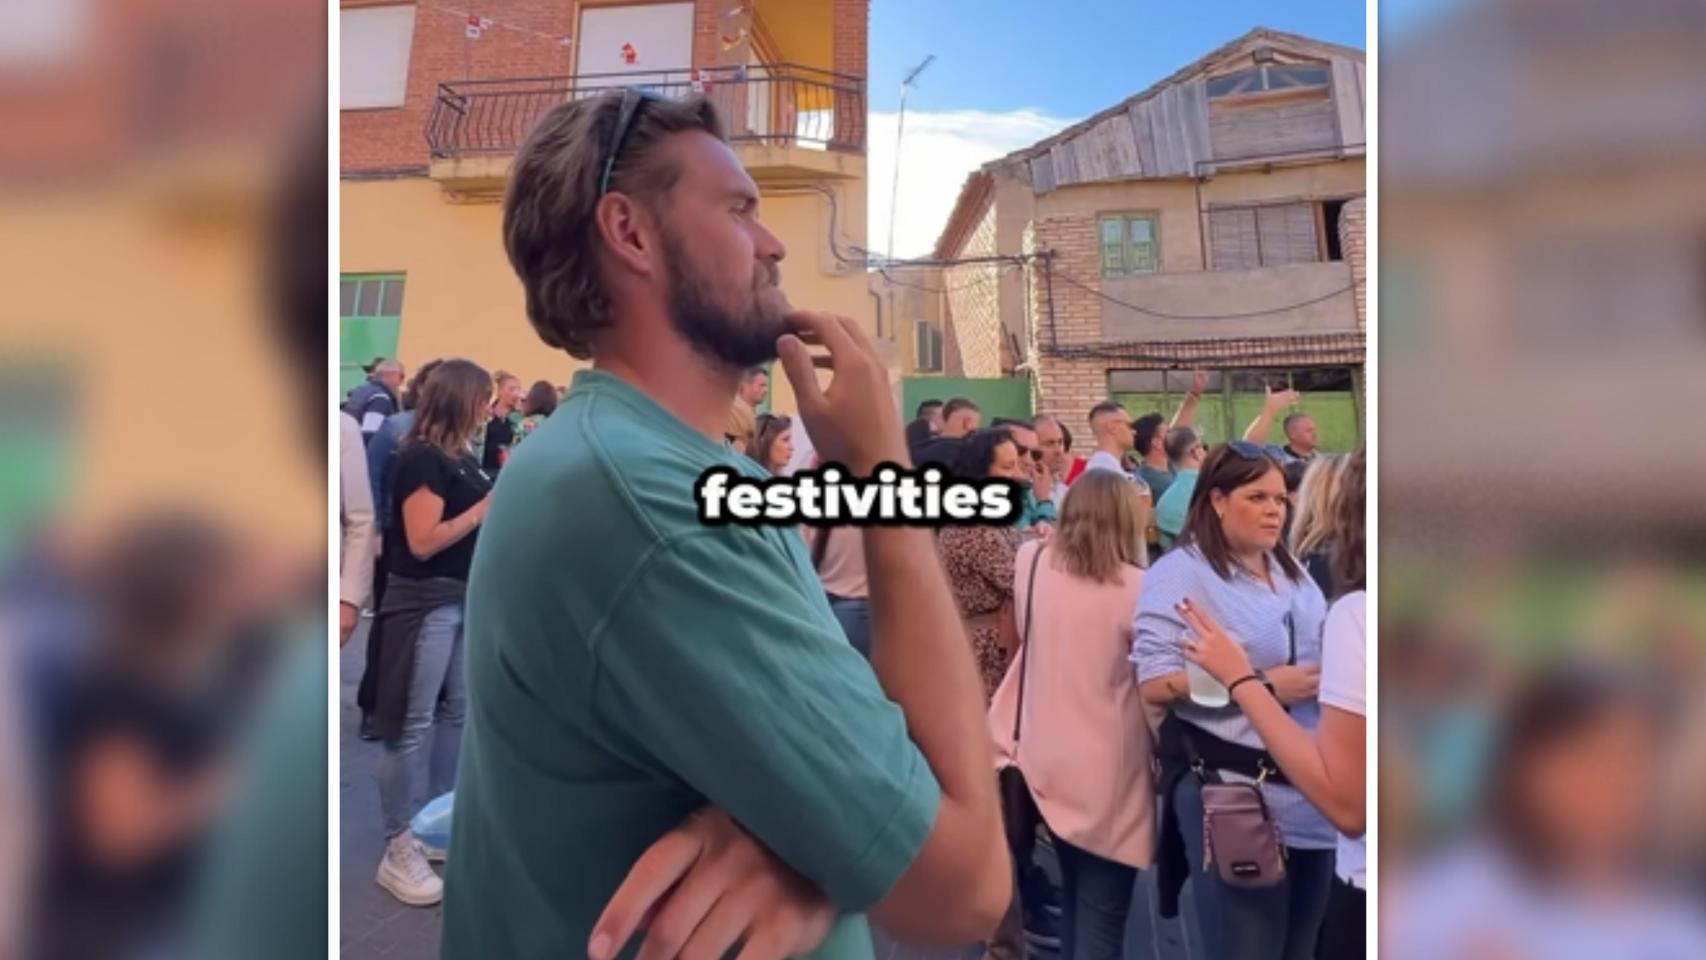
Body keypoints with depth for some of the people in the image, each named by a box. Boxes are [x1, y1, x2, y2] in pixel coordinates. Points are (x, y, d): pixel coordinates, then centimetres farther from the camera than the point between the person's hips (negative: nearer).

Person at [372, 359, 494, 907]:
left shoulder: (462, 456, 11)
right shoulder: (422, 458, -14)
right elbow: (423, 542, -20)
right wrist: (487, 506, -16)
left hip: (463, 599, 9)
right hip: (425, 602, -9)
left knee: (456, 711, 15)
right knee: (413, 723, -3)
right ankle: (398, 851, 6)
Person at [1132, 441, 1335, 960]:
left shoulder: (1291, 569, 13)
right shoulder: (1180, 573, -11)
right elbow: (1156, 682, -19)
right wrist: (1263, 686, -19)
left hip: (1313, 790, 8)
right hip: (1230, 794, -7)